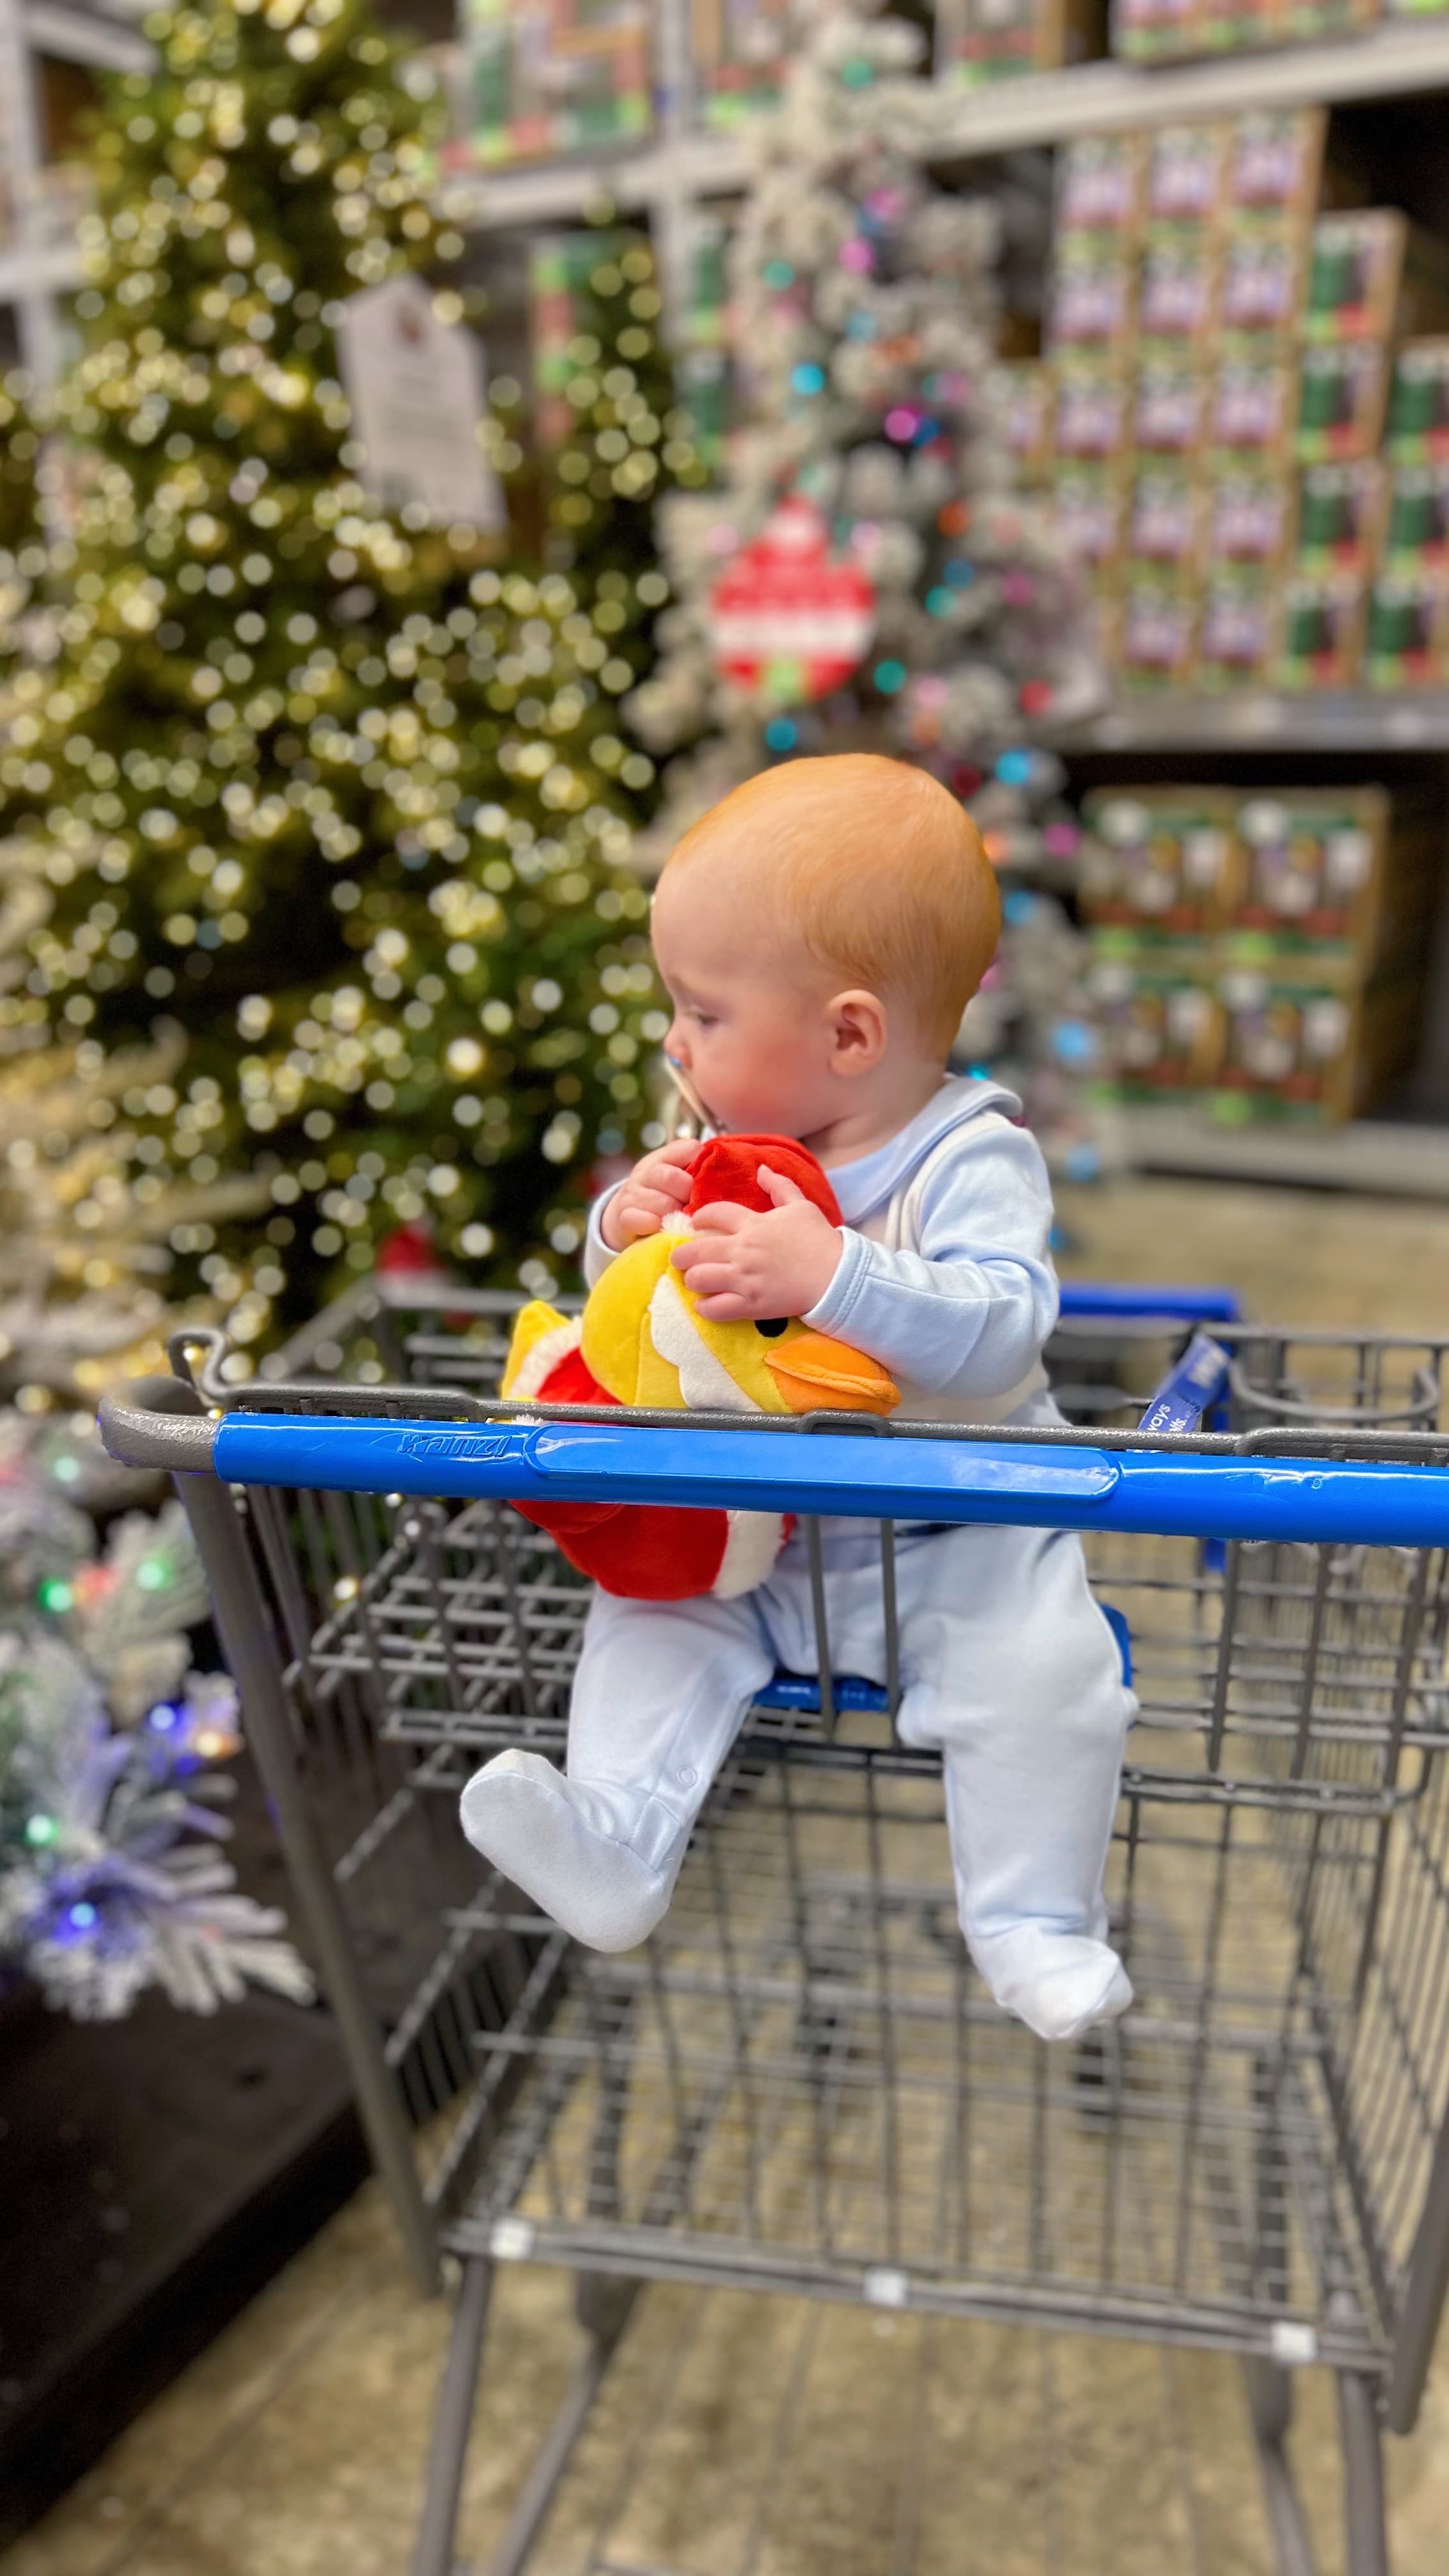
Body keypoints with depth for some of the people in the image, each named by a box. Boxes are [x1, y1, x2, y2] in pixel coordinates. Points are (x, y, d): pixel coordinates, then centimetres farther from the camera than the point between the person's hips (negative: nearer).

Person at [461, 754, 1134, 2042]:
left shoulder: (972, 1160, -18)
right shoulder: (734, 1147, 1)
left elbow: (999, 1327, -34)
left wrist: (836, 1276, -46)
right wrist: (626, 1229, -15)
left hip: (960, 1540, -5)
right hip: (754, 1538, 6)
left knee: (1043, 1666, -22)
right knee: (649, 1615, -9)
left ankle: (1033, 1922, -4)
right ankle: (616, 1848, -9)